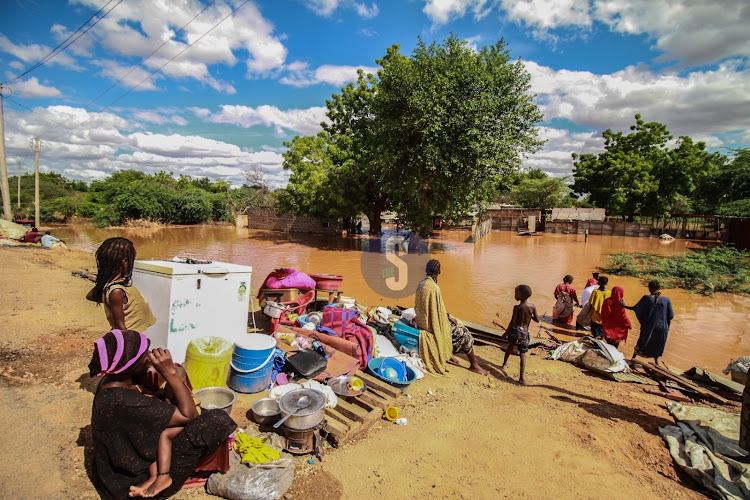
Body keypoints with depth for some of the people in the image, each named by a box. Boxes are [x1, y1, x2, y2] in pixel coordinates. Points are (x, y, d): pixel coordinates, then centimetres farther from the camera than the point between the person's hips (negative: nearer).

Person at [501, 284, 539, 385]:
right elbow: (537, 320, 3)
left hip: (515, 330, -1)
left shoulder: (516, 307, -12)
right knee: (523, 355, 4)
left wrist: (506, 333, -1)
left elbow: (512, 322, -11)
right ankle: (522, 378, -5)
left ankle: (505, 363, 46)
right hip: (524, 333, 1)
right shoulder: (532, 306, -4)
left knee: (510, 346, 26)